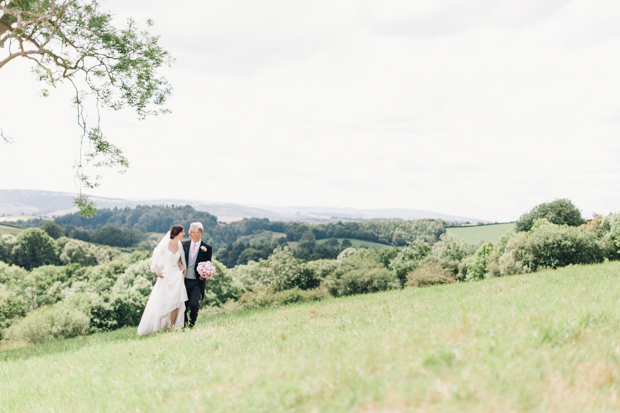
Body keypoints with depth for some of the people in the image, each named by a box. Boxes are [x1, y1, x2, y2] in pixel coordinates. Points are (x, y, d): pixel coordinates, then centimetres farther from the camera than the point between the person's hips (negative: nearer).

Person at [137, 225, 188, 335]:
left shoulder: (179, 245, 5)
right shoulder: (165, 245, -11)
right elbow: (155, 258, -4)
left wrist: (182, 266, 0)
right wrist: (156, 272, -15)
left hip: (176, 276, 5)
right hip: (165, 276, -5)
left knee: (176, 303, -3)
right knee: (161, 303, -1)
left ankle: (172, 328, 4)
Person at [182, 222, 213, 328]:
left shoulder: (207, 248, -2)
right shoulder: (184, 244, 7)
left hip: (197, 282, -3)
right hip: (184, 280, 3)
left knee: (194, 304, -9)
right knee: (183, 304, 4)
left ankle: (192, 324, 15)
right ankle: (184, 323, 22)